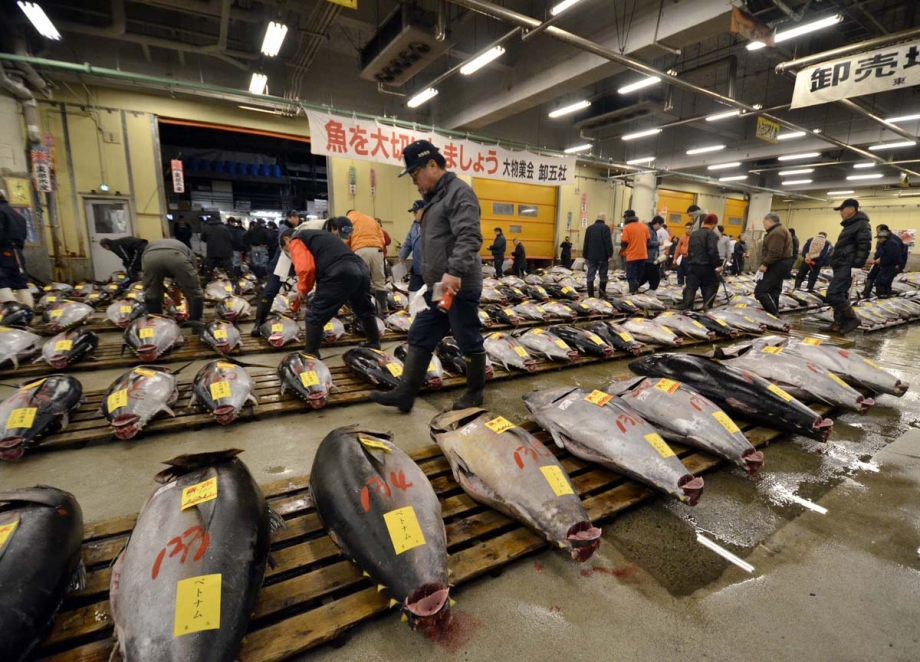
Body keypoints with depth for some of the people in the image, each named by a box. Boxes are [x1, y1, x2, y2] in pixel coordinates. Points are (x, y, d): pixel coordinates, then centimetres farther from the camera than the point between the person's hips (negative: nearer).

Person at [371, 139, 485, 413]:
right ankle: (405, 392, 17)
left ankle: (475, 394, 21)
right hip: (437, 288, 10)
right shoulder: (435, 196, 20)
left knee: (469, 342, 4)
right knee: (419, 338, 10)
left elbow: (470, 237, -26)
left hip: (460, 287, -10)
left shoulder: (459, 191, -10)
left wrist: (454, 272, -36)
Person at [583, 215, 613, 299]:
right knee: (603, 276, 5)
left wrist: (585, 256, 15)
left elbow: (586, 243, 12)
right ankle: (602, 294, 7)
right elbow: (608, 242, -11)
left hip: (591, 256, 3)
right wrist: (610, 255, -8)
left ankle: (591, 295, -2)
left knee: (590, 276, 2)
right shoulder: (606, 227, -2)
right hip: (603, 256, -3)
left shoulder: (589, 228, 12)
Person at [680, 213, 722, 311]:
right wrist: (719, 265, -10)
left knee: (690, 286, 4)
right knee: (712, 285, 13)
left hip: (692, 265, 5)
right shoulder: (711, 234, -8)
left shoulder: (694, 234, 14)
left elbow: (689, 251, 18)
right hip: (706, 266, -5)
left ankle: (686, 305, -6)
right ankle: (707, 305, 8)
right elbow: (713, 252, -18)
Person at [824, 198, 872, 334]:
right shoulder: (850, 225, 20)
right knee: (840, 295, 10)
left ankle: (852, 319, -4)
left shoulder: (862, 225, -10)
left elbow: (864, 247, -19)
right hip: (841, 266, 10)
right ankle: (838, 324, 14)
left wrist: (856, 266, -24)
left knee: (832, 295, -17)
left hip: (847, 267, -10)